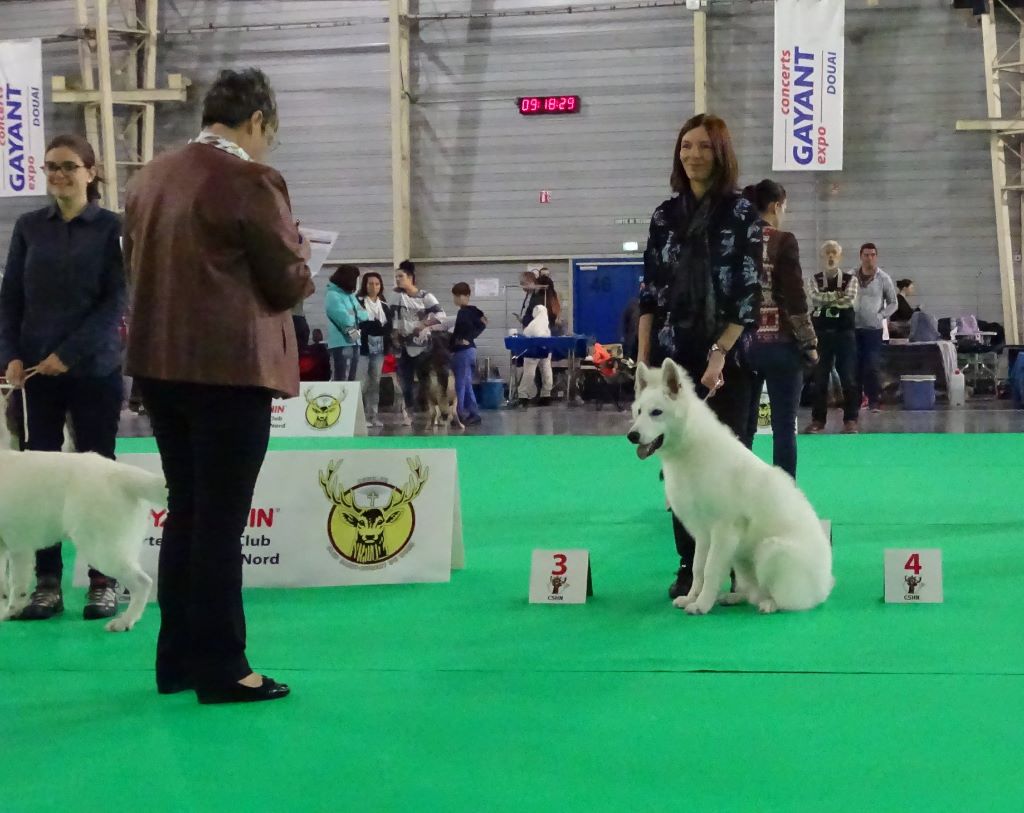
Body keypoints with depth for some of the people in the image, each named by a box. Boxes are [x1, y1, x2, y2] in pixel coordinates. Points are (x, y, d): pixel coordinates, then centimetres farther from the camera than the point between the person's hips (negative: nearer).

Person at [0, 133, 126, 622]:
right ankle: (47, 583, 6)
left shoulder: (112, 228, 0)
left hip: (94, 369, -2)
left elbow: (116, 301, -6)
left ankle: (103, 582, 8)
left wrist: (69, 353, -13)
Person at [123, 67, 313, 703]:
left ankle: (179, 658, 22)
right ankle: (220, 668, 5)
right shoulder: (252, 181, -13)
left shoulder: (150, 178, 8)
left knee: (185, 510, 16)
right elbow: (289, 282, -9)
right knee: (222, 519, -1)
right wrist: (300, 261, 11)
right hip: (232, 365, -7)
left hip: (161, 362, 7)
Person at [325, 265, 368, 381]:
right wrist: (356, 315, 1)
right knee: (341, 379, -13)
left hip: (354, 342, 9)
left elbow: (363, 314, 12)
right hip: (342, 343, -9)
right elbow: (344, 319, -19)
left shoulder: (350, 295, 18)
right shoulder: (333, 295, -10)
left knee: (352, 378, 15)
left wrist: (352, 315, -9)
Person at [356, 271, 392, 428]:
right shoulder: (358, 302, -1)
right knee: (362, 382, -9)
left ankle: (373, 415, 10)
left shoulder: (384, 305, 16)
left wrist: (373, 327, -7)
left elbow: (390, 325, 10)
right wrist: (379, 327, -11)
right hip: (363, 347, -5)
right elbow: (357, 323, -9)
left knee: (376, 382, 6)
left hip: (379, 348, 5)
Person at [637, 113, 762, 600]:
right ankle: (689, 567, 11)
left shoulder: (742, 213, -2)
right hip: (673, 356, 3)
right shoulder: (666, 215, 8)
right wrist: (642, 358, 1)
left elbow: (749, 294, -7)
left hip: (726, 356, -3)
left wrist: (719, 354, -15)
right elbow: (650, 293, 8)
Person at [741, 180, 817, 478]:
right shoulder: (783, 241, -8)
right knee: (784, 427, 1)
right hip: (779, 343, -5)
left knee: (742, 425, 9)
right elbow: (795, 297, -10)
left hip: (741, 343, 5)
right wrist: (809, 343, -2)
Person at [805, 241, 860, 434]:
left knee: (848, 378, -2)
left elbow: (850, 300, -12)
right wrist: (836, 296, -9)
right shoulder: (814, 280, 7)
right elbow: (815, 298, -12)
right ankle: (818, 419, 10)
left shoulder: (850, 279, 4)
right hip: (821, 333, 1)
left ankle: (851, 419, 3)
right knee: (819, 378, 3)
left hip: (844, 332, -1)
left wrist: (825, 300, -8)